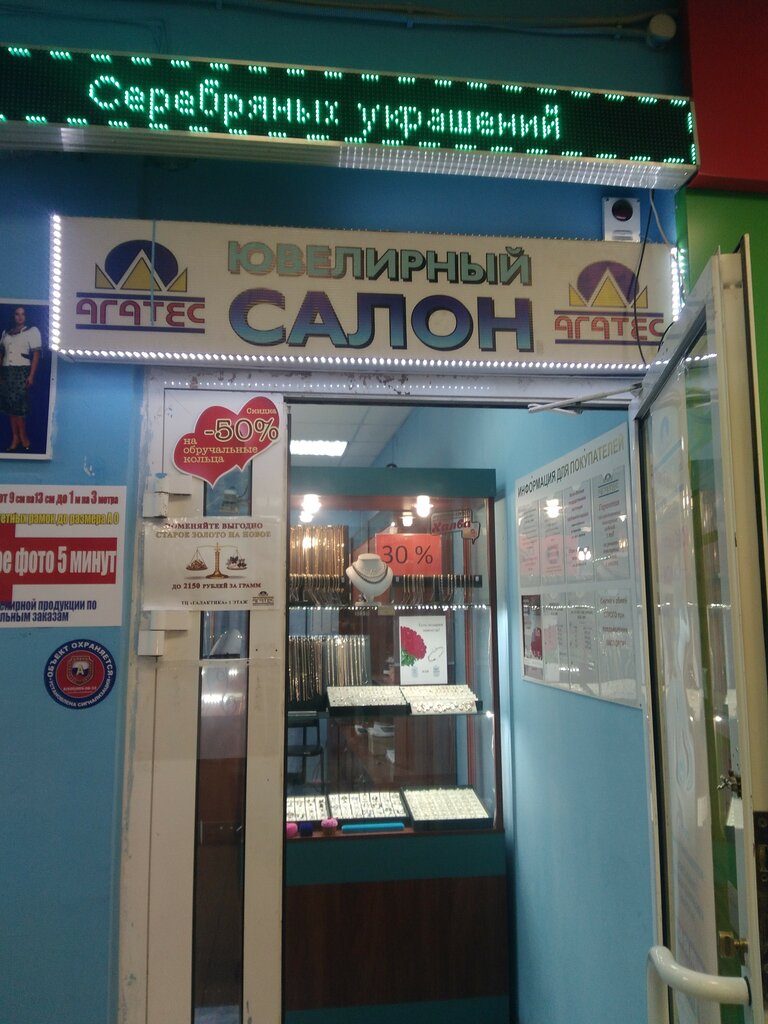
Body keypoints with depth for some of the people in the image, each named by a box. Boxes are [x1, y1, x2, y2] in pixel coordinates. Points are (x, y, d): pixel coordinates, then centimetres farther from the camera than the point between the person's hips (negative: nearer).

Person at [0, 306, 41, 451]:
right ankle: (15, 438, 5)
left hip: (22, 371, -5)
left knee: (19, 405, -9)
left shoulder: (32, 331, 4)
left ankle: (22, 437, 1)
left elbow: (36, 354, -3)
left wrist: (31, 375, -11)